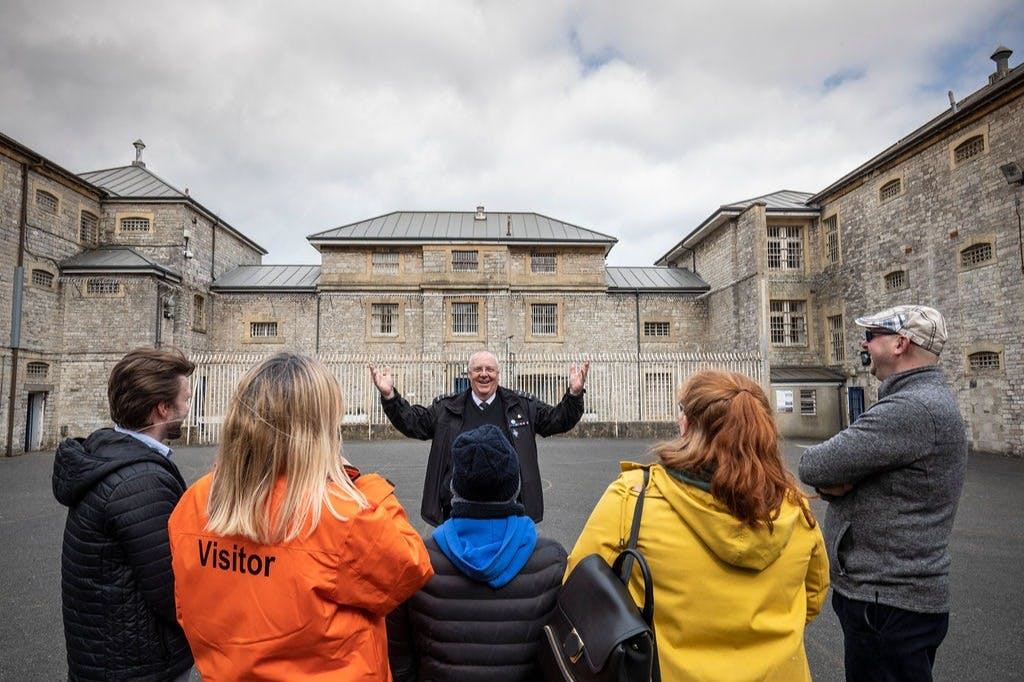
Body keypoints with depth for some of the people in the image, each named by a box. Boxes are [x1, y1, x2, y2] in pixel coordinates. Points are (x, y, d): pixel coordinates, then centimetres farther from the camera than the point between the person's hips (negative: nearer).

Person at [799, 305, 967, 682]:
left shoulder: (911, 409, -24)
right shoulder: (927, 400, 12)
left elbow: (812, 467, -26)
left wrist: (826, 477, -3)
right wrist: (832, 481, -13)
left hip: (887, 606, -10)